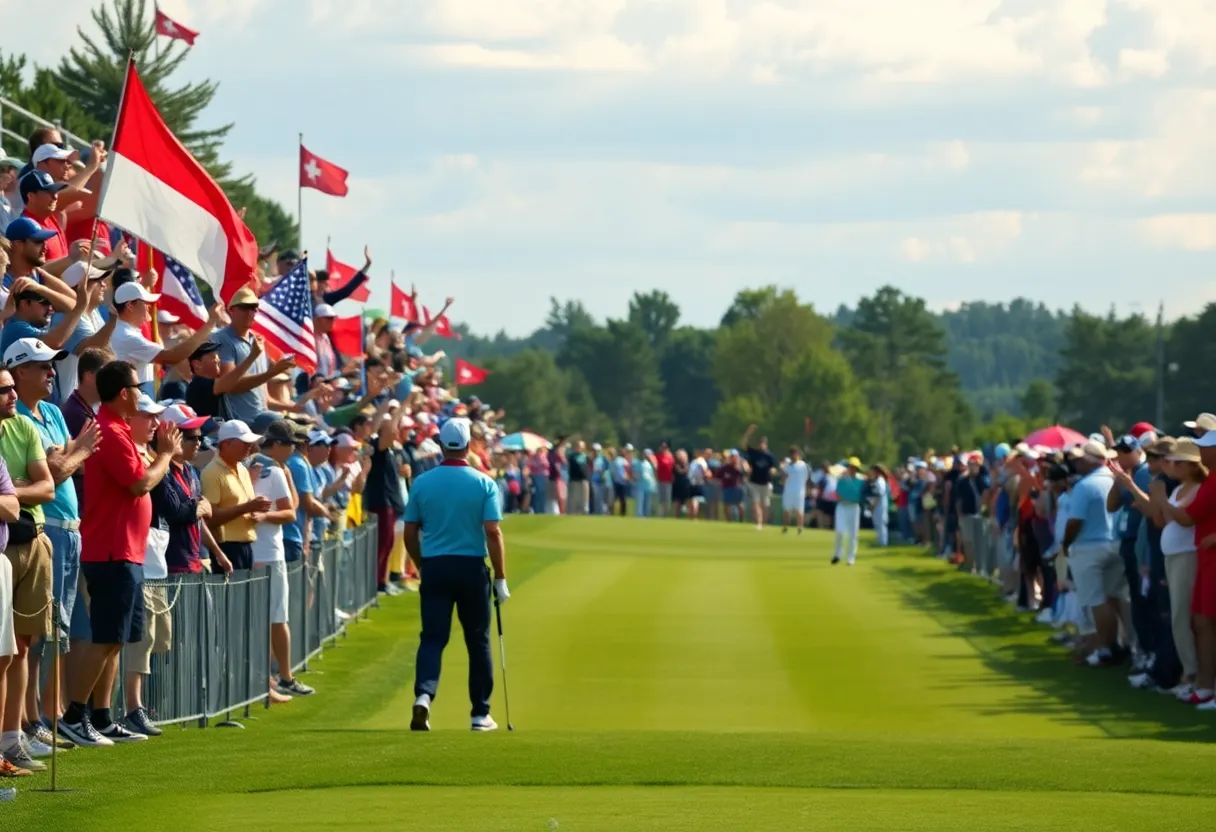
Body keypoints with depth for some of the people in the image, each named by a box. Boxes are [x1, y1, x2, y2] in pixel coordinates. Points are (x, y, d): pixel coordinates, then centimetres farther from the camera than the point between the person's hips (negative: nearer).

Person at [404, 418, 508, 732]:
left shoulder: (422, 483, 1)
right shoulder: (483, 483, -5)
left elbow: (410, 533, 5)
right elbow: (493, 532, -11)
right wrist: (501, 578, -5)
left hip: (434, 566, 1)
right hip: (472, 566, -1)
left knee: (432, 638, 0)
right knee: (478, 641, 11)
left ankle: (423, 695, -25)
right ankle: (480, 714, 15)